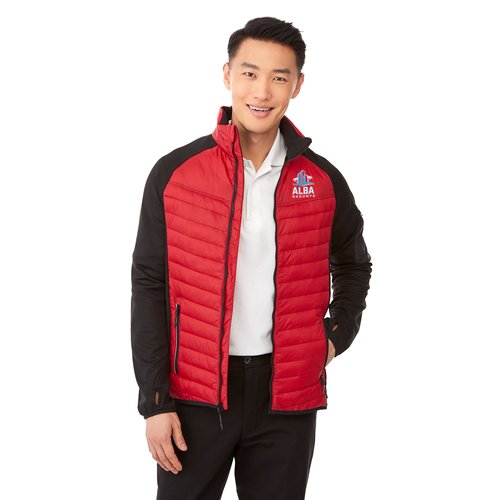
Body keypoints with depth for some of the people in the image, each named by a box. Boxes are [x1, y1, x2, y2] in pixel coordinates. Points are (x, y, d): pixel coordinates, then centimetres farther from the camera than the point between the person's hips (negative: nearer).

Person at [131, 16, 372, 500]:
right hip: (195, 394, -1)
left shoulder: (323, 181, 2)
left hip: (287, 396, 2)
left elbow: (353, 266, 20)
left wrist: (338, 334, 3)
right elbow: (149, 287, -2)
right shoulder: (174, 173, -4)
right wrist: (154, 401, -6)